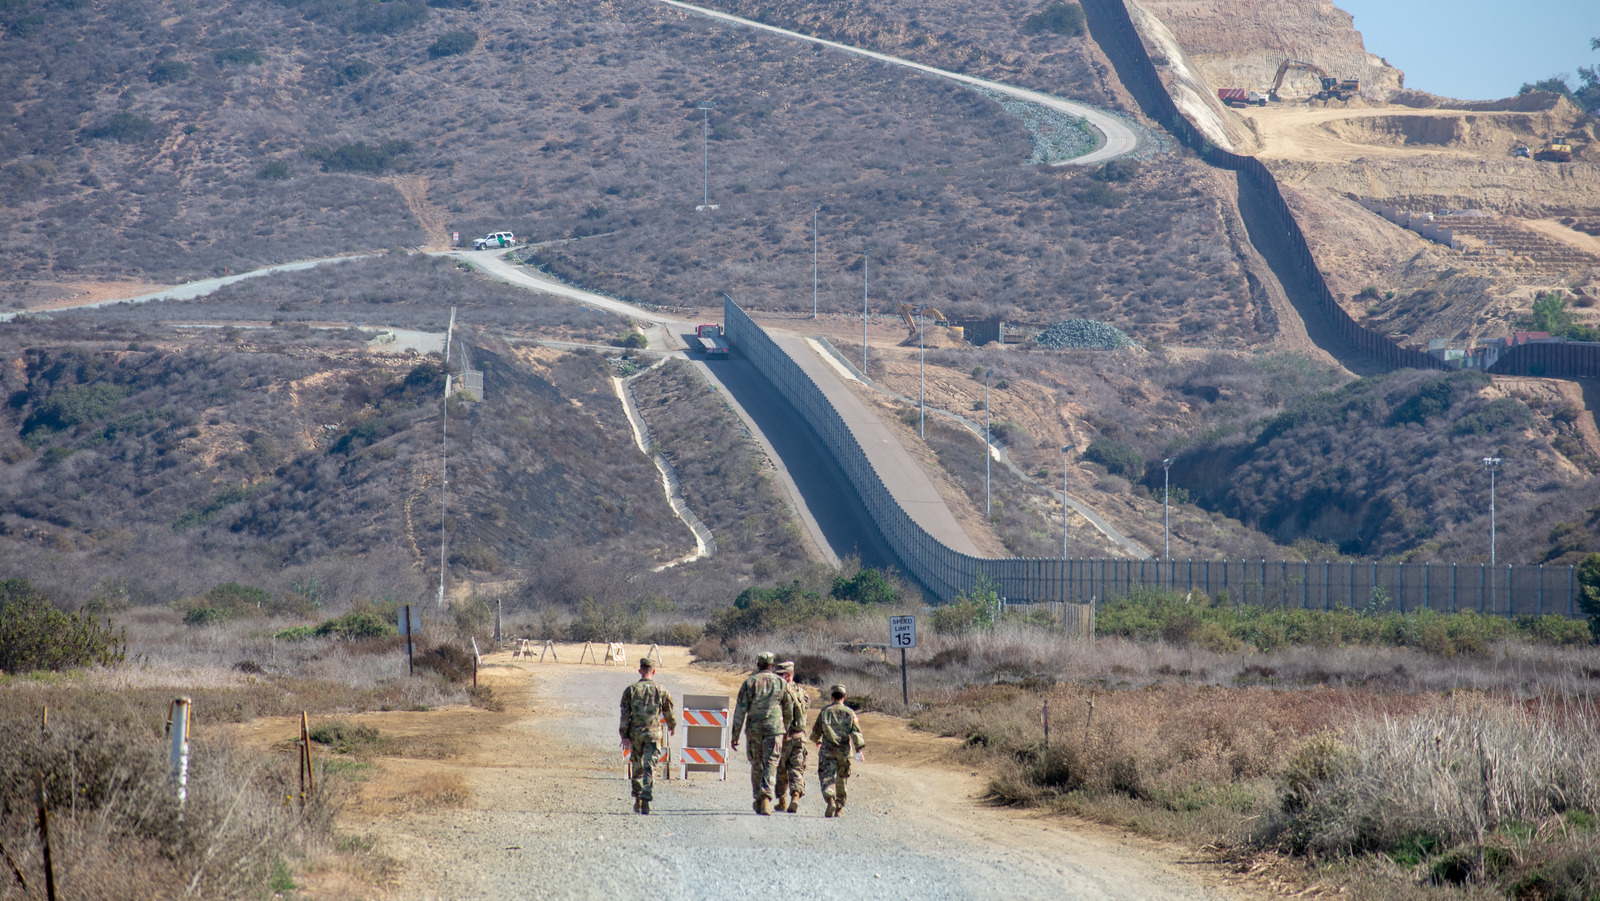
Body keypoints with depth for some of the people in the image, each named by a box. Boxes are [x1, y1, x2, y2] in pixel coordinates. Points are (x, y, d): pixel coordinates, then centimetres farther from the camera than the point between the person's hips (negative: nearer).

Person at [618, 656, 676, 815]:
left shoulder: (631, 690, 0)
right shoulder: (661, 691, 0)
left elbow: (625, 714, -4)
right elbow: (669, 713, 11)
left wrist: (624, 735, -2)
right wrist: (672, 726, 31)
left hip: (635, 734, 1)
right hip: (653, 734, -1)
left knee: (637, 766, 17)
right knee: (650, 769, -4)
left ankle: (637, 800, 21)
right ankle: (646, 800, -16)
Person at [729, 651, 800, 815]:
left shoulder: (750, 683, -2)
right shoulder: (781, 683, 2)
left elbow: (740, 710, -5)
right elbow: (789, 711, 12)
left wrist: (735, 735, -1)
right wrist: (786, 728, 29)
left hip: (754, 729, 1)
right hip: (774, 728, -1)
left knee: (756, 765, 15)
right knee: (771, 765, -4)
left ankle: (758, 800, 25)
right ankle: (766, 799, -24)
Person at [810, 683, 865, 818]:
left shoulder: (825, 711, 4)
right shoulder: (849, 713, 3)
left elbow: (816, 730, 14)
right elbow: (856, 732, -6)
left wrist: (817, 741, 34)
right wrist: (859, 749, -7)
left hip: (827, 750, -1)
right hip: (844, 751, 1)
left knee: (827, 777, -7)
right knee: (842, 779, 15)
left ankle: (830, 800, -32)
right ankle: (839, 807, 22)